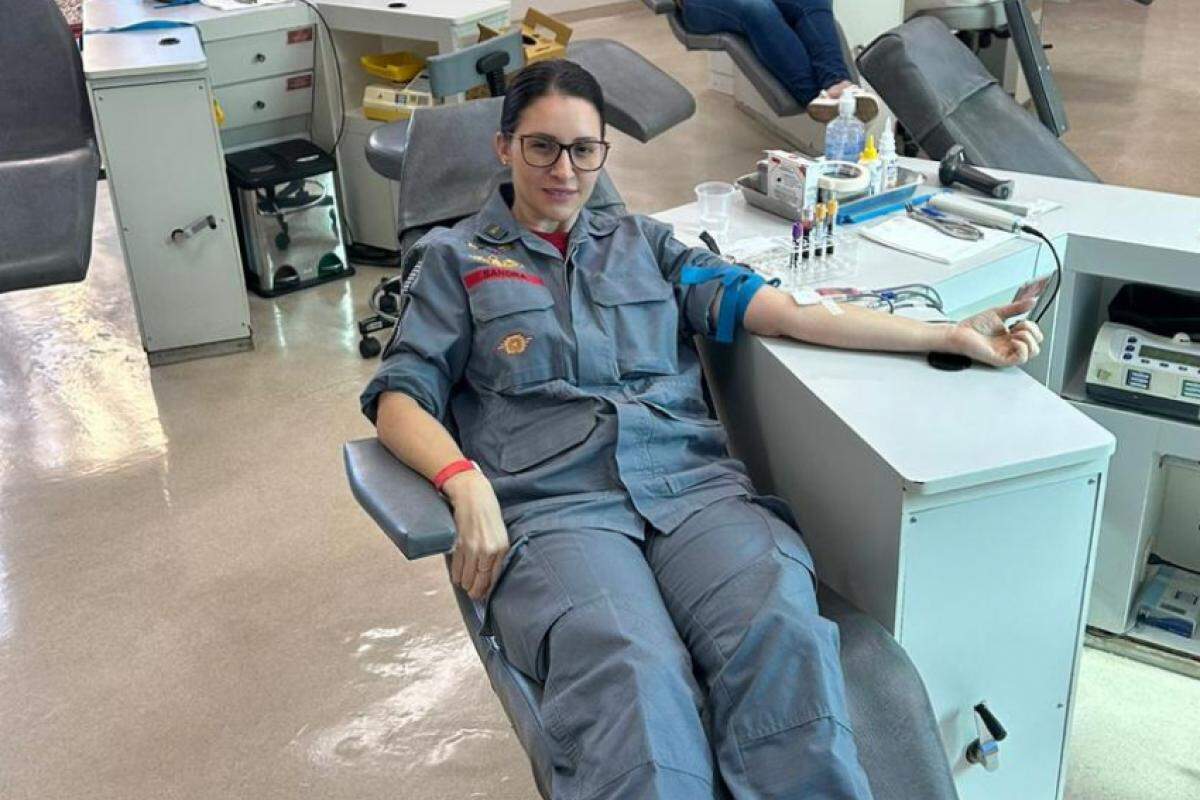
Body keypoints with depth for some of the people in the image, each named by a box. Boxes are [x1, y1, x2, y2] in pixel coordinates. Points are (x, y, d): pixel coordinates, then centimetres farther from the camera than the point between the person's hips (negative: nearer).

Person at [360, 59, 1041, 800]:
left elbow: (781, 309, 14)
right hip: (555, 503, -2)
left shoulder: (643, 243, 26)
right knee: (634, 676, -36)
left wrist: (951, 336, 4)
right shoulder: (455, 258, 20)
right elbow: (401, 397, 9)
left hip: (695, 483, 3)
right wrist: (466, 483, -14)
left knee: (784, 634, -33)